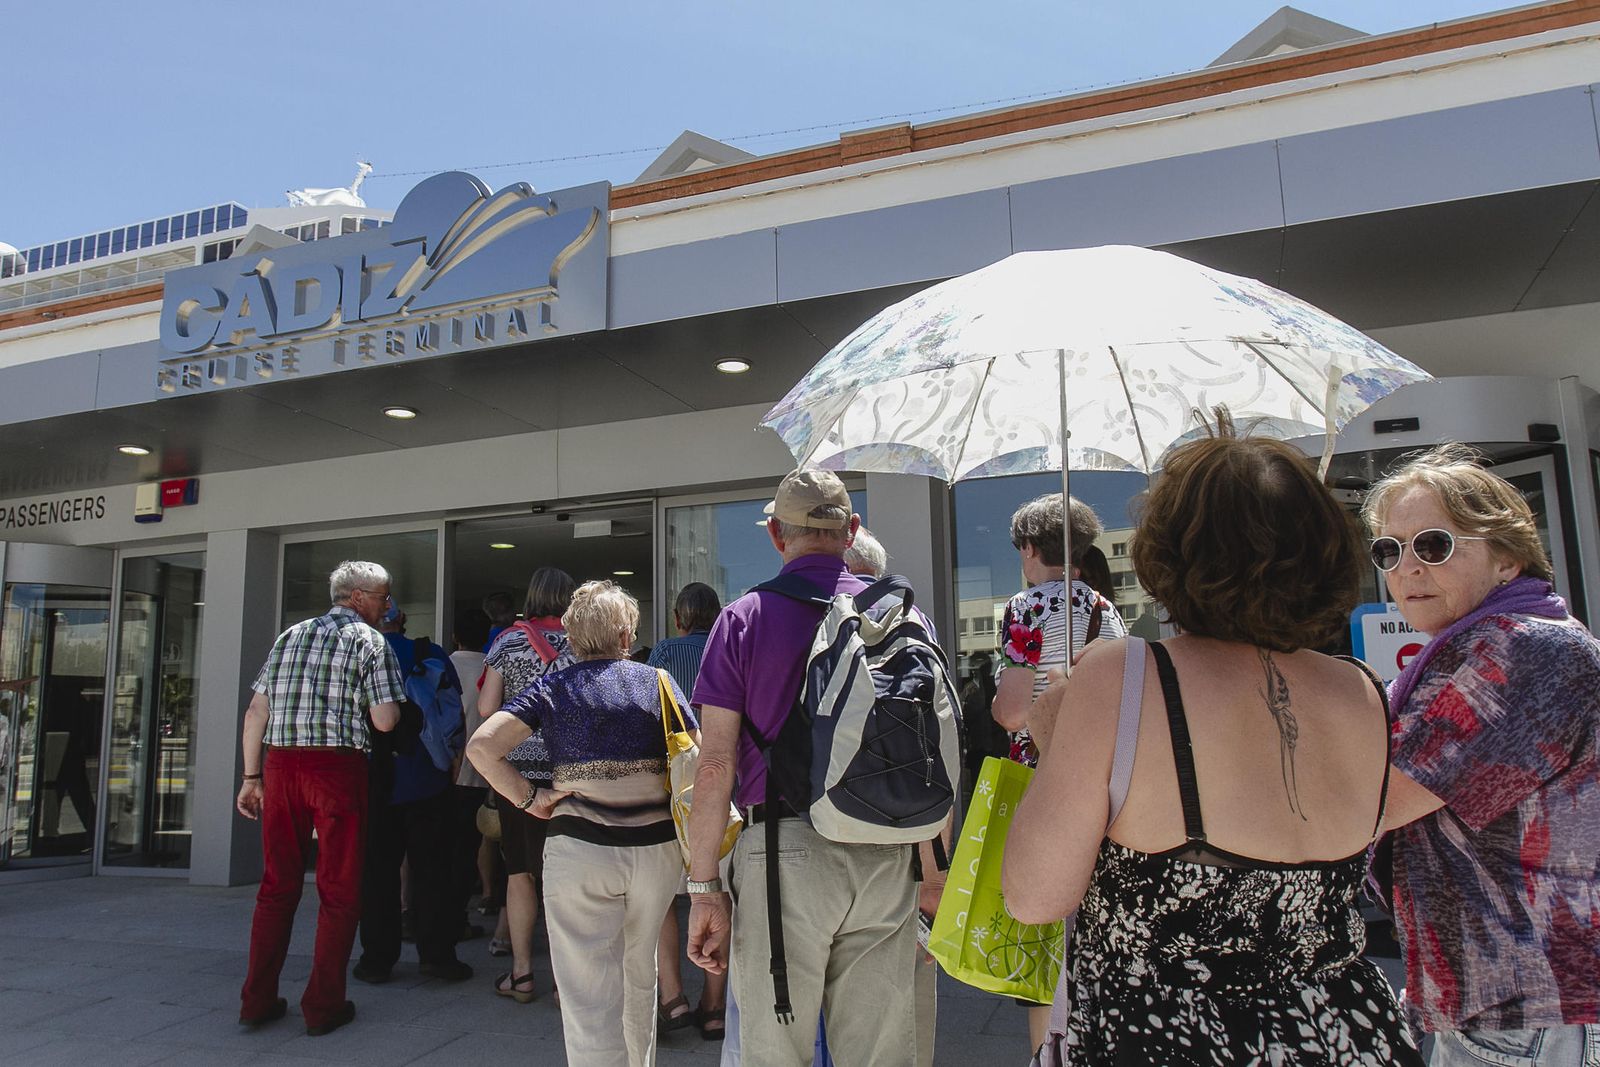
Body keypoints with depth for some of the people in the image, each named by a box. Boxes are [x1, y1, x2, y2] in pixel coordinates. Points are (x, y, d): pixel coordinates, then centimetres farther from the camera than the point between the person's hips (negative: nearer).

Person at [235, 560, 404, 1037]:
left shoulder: (290, 635, 16)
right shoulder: (370, 641, 0)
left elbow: (256, 711, 13)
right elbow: (384, 721, -8)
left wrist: (252, 776, 17)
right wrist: (390, 704, 14)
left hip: (281, 764, 5)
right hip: (338, 767, -5)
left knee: (277, 885, 14)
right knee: (339, 890, 5)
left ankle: (258, 999, 19)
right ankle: (322, 1006, 9)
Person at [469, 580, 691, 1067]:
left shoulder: (552, 688, 2)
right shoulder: (657, 681, 3)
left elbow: (481, 746, -10)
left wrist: (530, 798, -3)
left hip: (579, 848, -2)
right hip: (656, 845, 2)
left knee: (590, 998, 5)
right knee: (640, 978, 24)